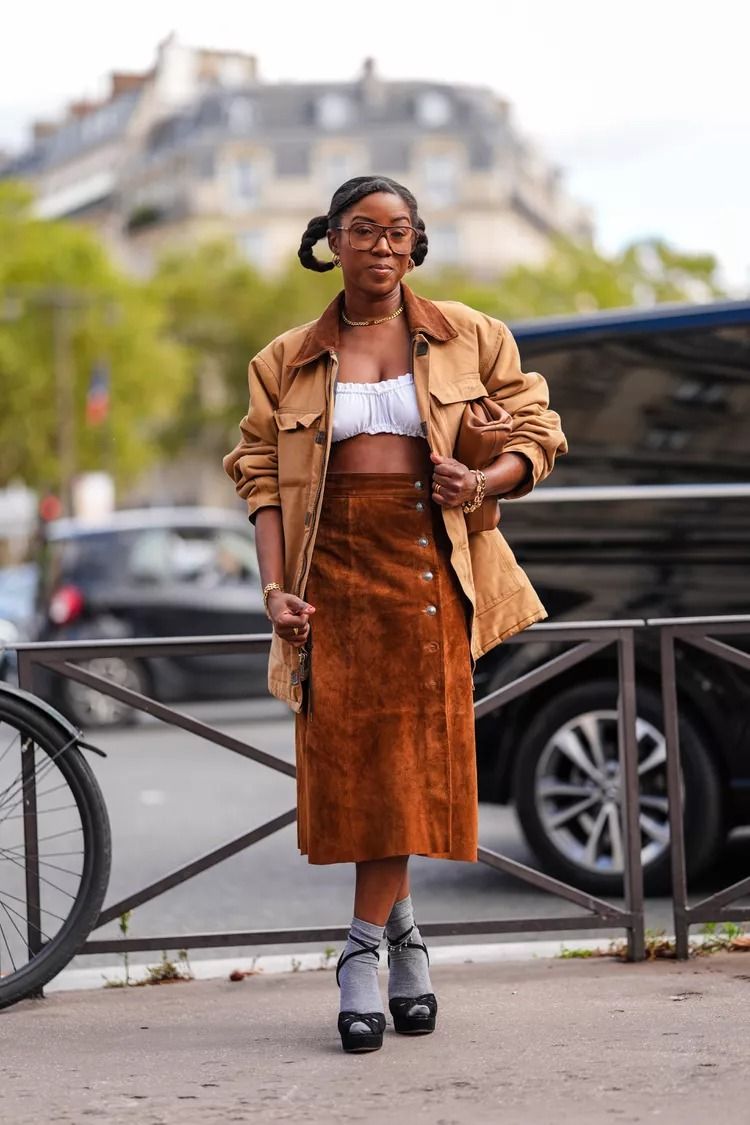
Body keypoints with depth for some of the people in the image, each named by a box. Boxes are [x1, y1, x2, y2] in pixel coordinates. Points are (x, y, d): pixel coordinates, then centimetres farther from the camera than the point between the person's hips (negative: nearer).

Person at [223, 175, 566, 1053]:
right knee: (348, 749, -5)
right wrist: (275, 587, -7)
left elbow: (534, 436, 9)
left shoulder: (468, 338, 11)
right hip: (332, 564, 1)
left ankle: (361, 951, 2)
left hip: (427, 561, -1)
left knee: (412, 751, -5)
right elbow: (261, 478, 6)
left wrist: (483, 482, -12)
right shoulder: (286, 361, 12)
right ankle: (401, 928, 12)